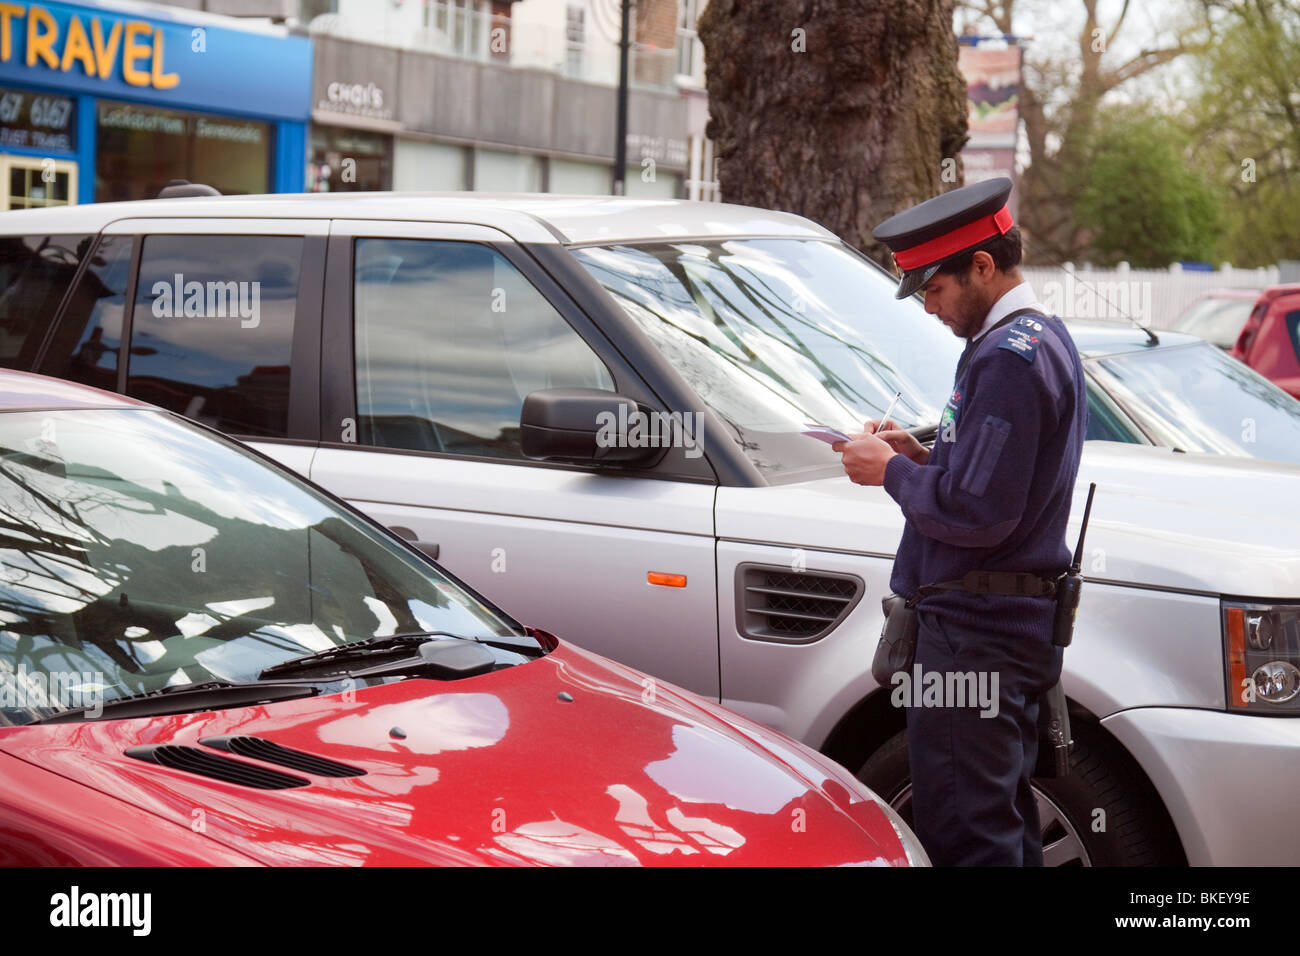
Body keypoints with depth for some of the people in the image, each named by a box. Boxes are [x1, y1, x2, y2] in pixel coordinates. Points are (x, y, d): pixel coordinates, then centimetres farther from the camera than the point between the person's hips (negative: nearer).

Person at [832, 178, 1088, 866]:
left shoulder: (1007, 358, -18)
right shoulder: (1045, 339, 15)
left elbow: (976, 513, -23)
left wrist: (891, 472, -9)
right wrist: (922, 458, 8)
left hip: (975, 636, -11)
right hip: (1015, 624, 11)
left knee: (963, 836, -6)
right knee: (1003, 826, 18)